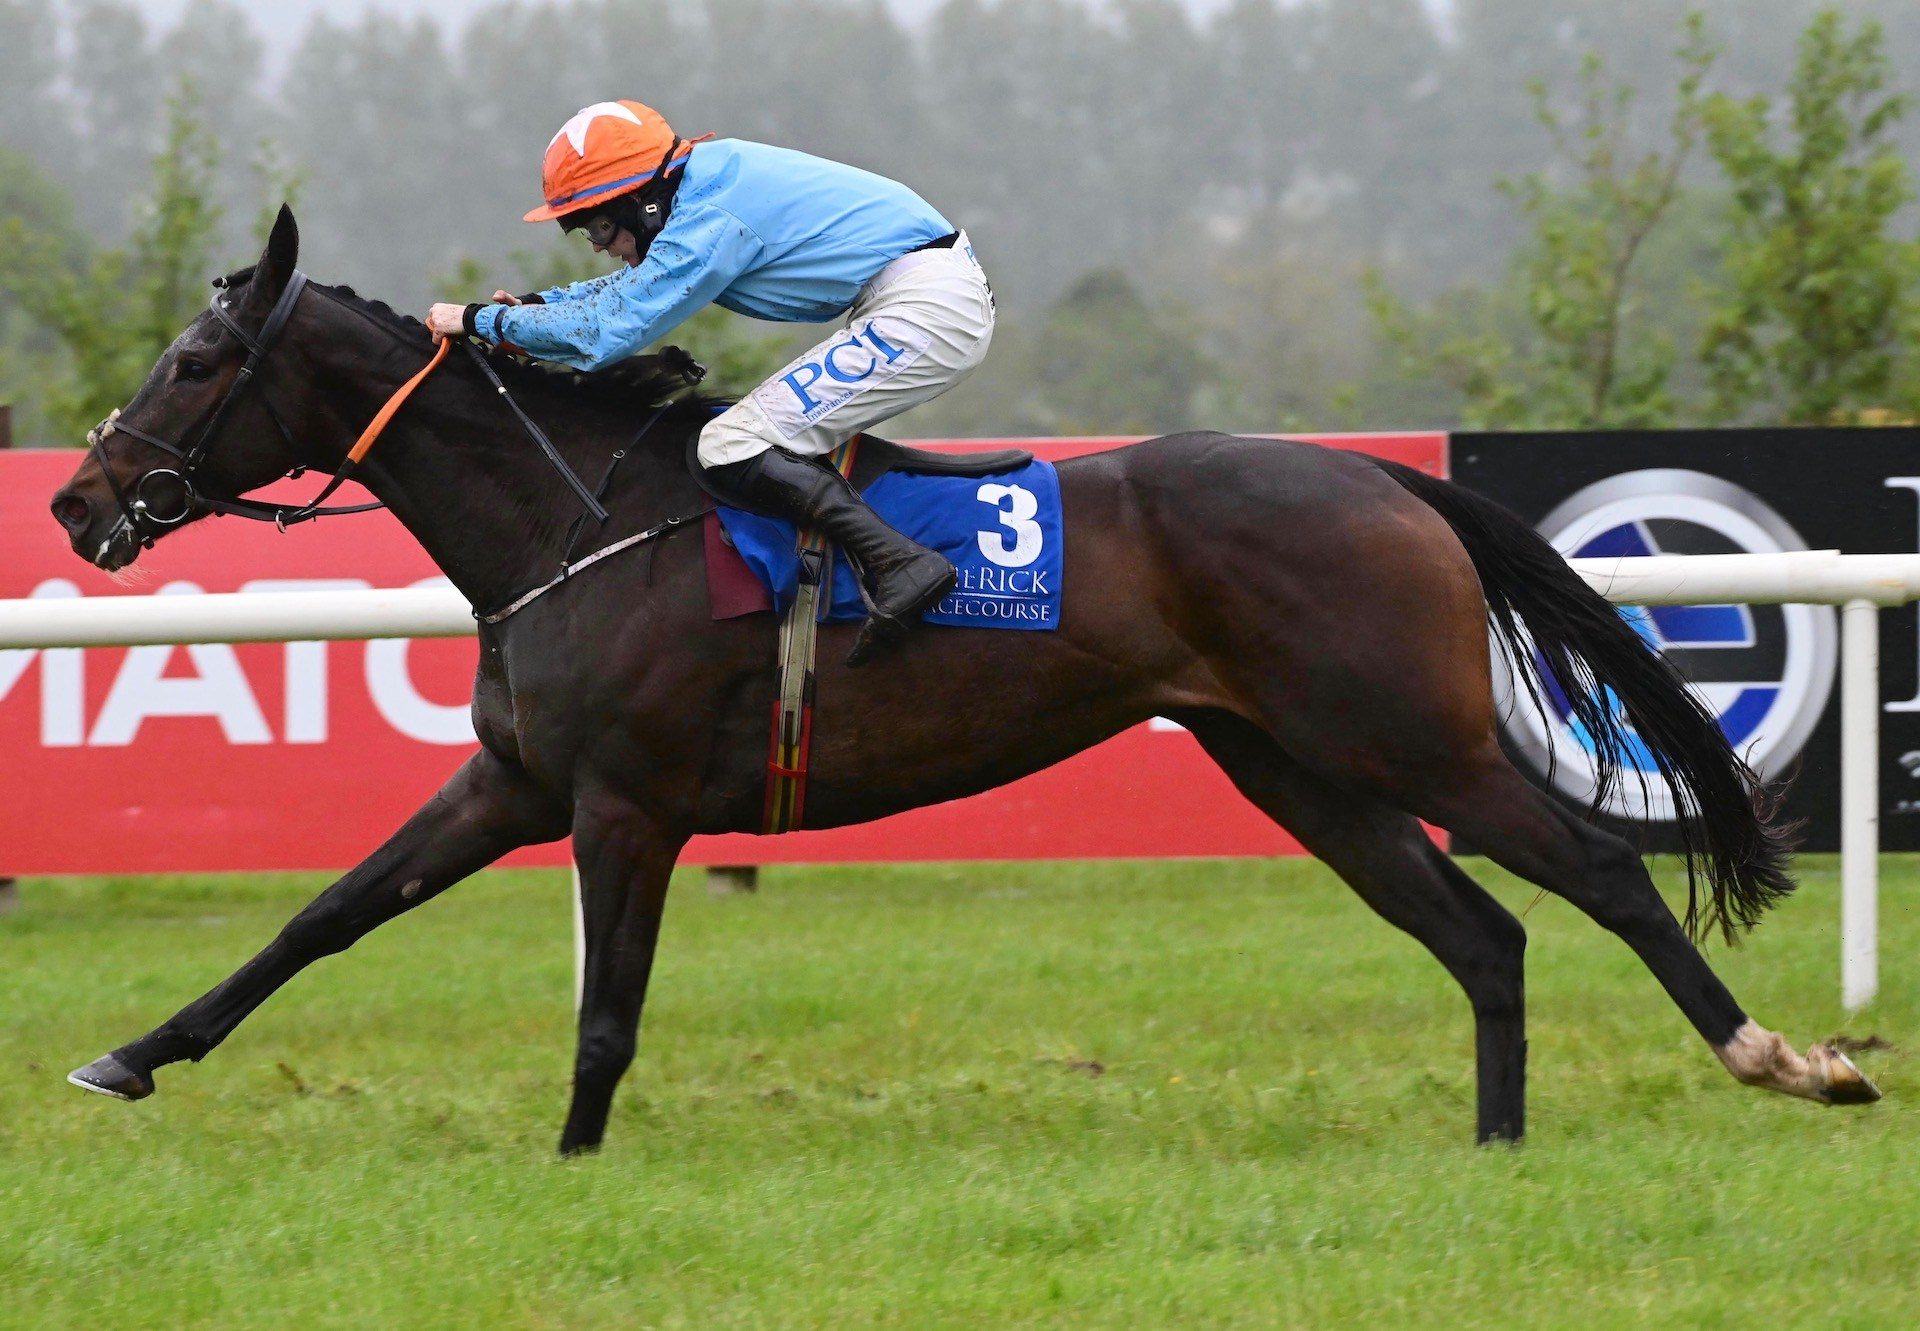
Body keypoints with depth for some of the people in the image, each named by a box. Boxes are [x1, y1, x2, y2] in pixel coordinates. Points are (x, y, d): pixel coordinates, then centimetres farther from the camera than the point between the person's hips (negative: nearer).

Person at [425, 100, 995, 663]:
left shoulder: (711, 222, -17)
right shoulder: (709, 179, 13)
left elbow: (607, 331, -17)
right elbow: (639, 283, 29)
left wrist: (482, 320, -6)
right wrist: (534, 305, 17)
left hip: (926, 310, -10)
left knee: (732, 450, -13)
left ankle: (899, 565, -22)